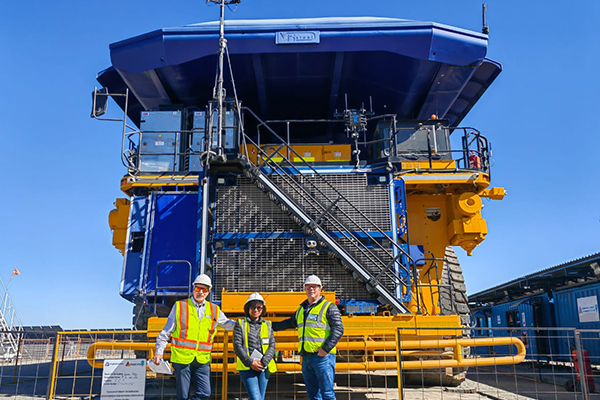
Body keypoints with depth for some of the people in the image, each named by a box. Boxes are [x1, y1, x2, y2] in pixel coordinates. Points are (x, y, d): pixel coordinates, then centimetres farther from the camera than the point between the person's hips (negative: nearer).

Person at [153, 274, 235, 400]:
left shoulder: (214, 310, 11)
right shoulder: (180, 306, 4)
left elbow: (227, 323, 25)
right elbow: (166, 331, 7)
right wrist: (159, 351, -1)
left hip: (203, 360, 3)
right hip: (182, 357, -2)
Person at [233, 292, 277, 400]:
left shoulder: (267, 325, 13)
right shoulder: (240, 324, 5)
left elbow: (272, 346, 5)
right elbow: (237, 346, -3)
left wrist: (263, 362, -11)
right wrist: (250, 362, -14)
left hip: (264, 367, 3)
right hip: (247, 367, -3)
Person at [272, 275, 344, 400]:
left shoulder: (329, 307, -2)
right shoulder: (302, 309, 18)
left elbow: (338, 329, -10)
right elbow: (291, 323, 35)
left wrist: (326, 348, -18)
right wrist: (272, 326, 37)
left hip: (323, 356, -7)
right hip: (306, 356, 7)